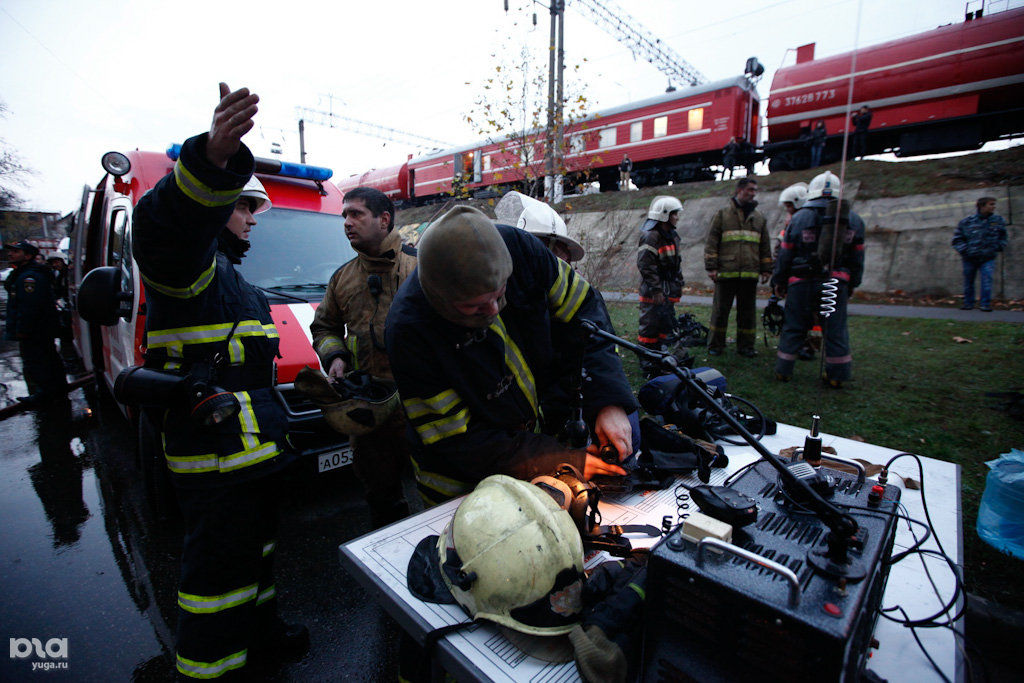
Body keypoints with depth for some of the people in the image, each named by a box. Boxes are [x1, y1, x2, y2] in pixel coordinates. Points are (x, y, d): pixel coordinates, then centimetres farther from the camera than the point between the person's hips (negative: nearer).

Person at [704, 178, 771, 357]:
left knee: (748, 311, 7)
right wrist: (711, 267, -7)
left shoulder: (759, 217, 16)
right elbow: (711, 242, 0)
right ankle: (715, 345, 12)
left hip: (750, 274, 4)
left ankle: (745, 346, 17)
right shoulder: (723, 214, 4)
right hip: (726, 272, -4)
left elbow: (765, 246, 19)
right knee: (720, 309, 1)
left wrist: (766, 270, 13)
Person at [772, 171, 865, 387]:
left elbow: (785, 254, -1)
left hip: (802, 282, -2)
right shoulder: (854, 220, 8)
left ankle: (783, 371, 11)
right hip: (837, 284, 2)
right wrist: (852, 284, 19)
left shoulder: (799, 218, -3)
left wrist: (779, 282, 8)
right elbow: (857, 258, 11)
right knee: (836, 330, 8)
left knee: (794, 328, 5)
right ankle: (836, 376, 13)